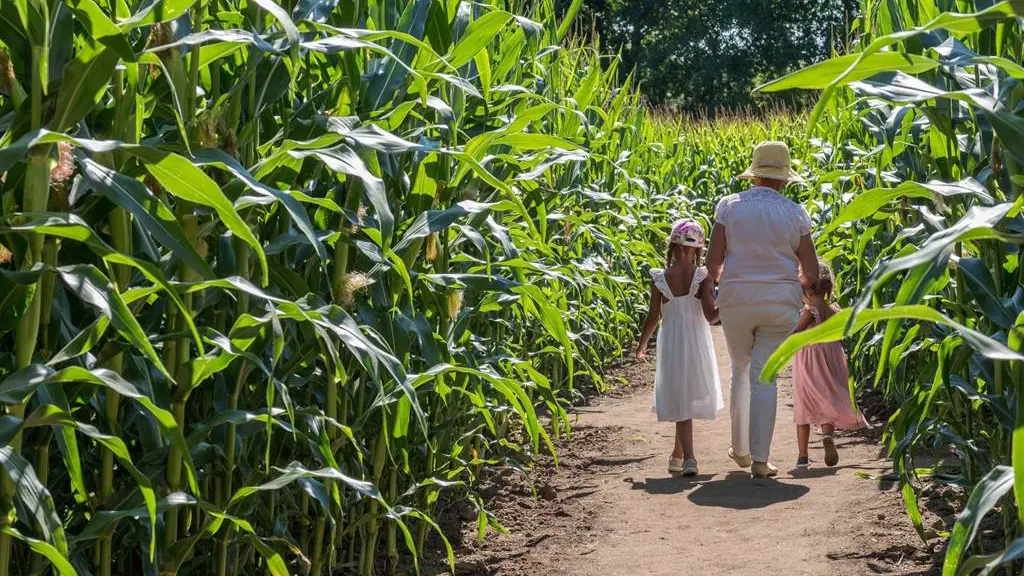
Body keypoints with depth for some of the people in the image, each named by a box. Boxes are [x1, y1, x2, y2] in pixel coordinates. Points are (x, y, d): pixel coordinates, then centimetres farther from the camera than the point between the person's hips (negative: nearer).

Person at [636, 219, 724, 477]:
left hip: (670, 343, 0)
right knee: (690, 396, 13)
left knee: (679, 399, 2)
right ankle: (678, 455, 21)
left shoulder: (660, 279, -5)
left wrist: (641, 344, 9)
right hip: (697, 342, 0)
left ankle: (688, 457, -11)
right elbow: (710, 314, -12)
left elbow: (653, 317, -3)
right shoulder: (703, 276, -6)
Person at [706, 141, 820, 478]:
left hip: (737, 300, 1)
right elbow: (811, 274, 0)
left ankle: (740, 450, 24)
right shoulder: (795, 213, 0)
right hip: (780, 304, 0)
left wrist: (721, 281, 17)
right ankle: (759, 460, -1)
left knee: (741, 371, 18)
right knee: (765, 377, 2)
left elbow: (713, 263, -5)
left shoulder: (730, 206, -2)